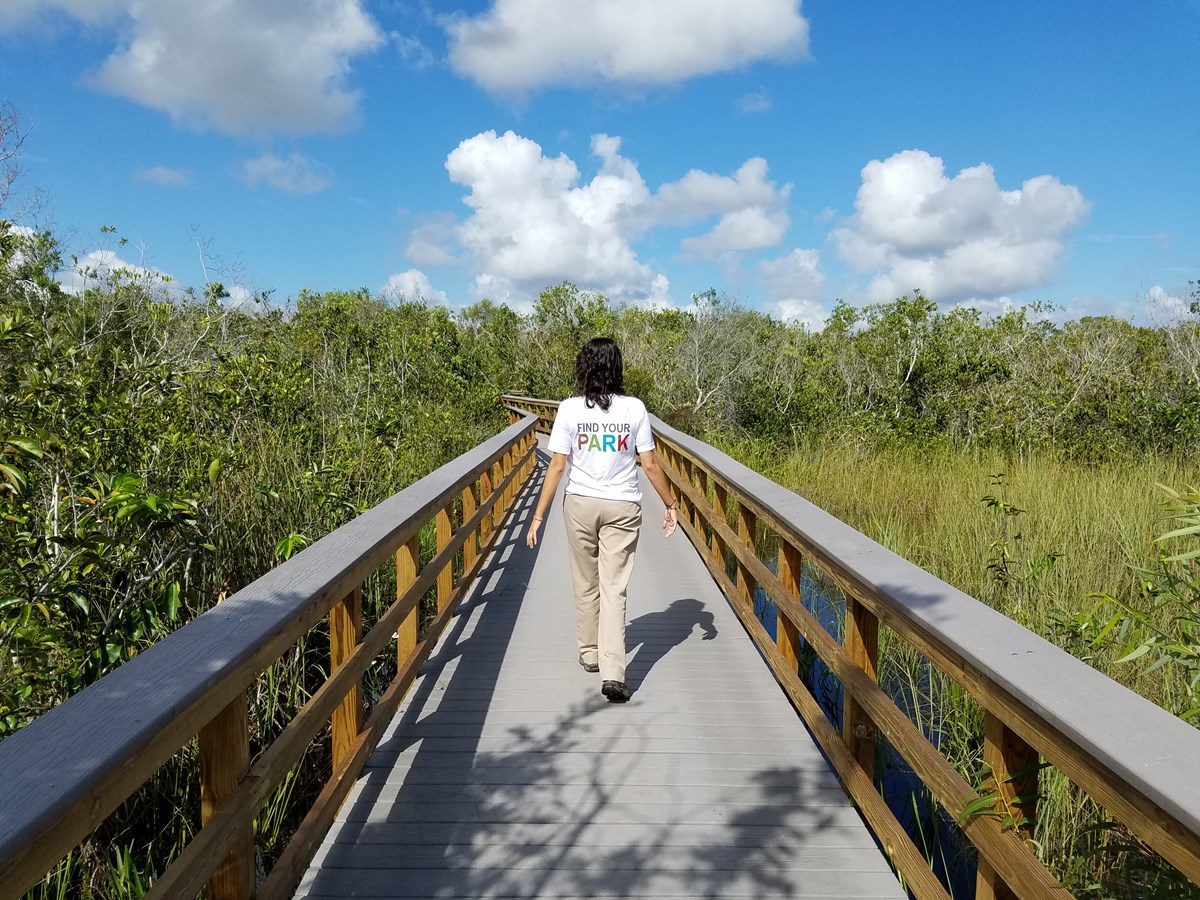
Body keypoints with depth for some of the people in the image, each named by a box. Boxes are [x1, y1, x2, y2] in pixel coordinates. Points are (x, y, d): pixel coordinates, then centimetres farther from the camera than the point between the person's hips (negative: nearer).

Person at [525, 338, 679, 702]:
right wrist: (670, 504, 10)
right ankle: (612, 673, -5)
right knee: (614, 588, 2)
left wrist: (539, 514, -2)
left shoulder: (569, 409, -6)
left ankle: (589, 653, 33)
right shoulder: (634, 409, -5)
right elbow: (650, 465, -3)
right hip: (623, 507, 0)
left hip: (580, 504, 1)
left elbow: (557, 466, -8)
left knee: (586, 584, 17)